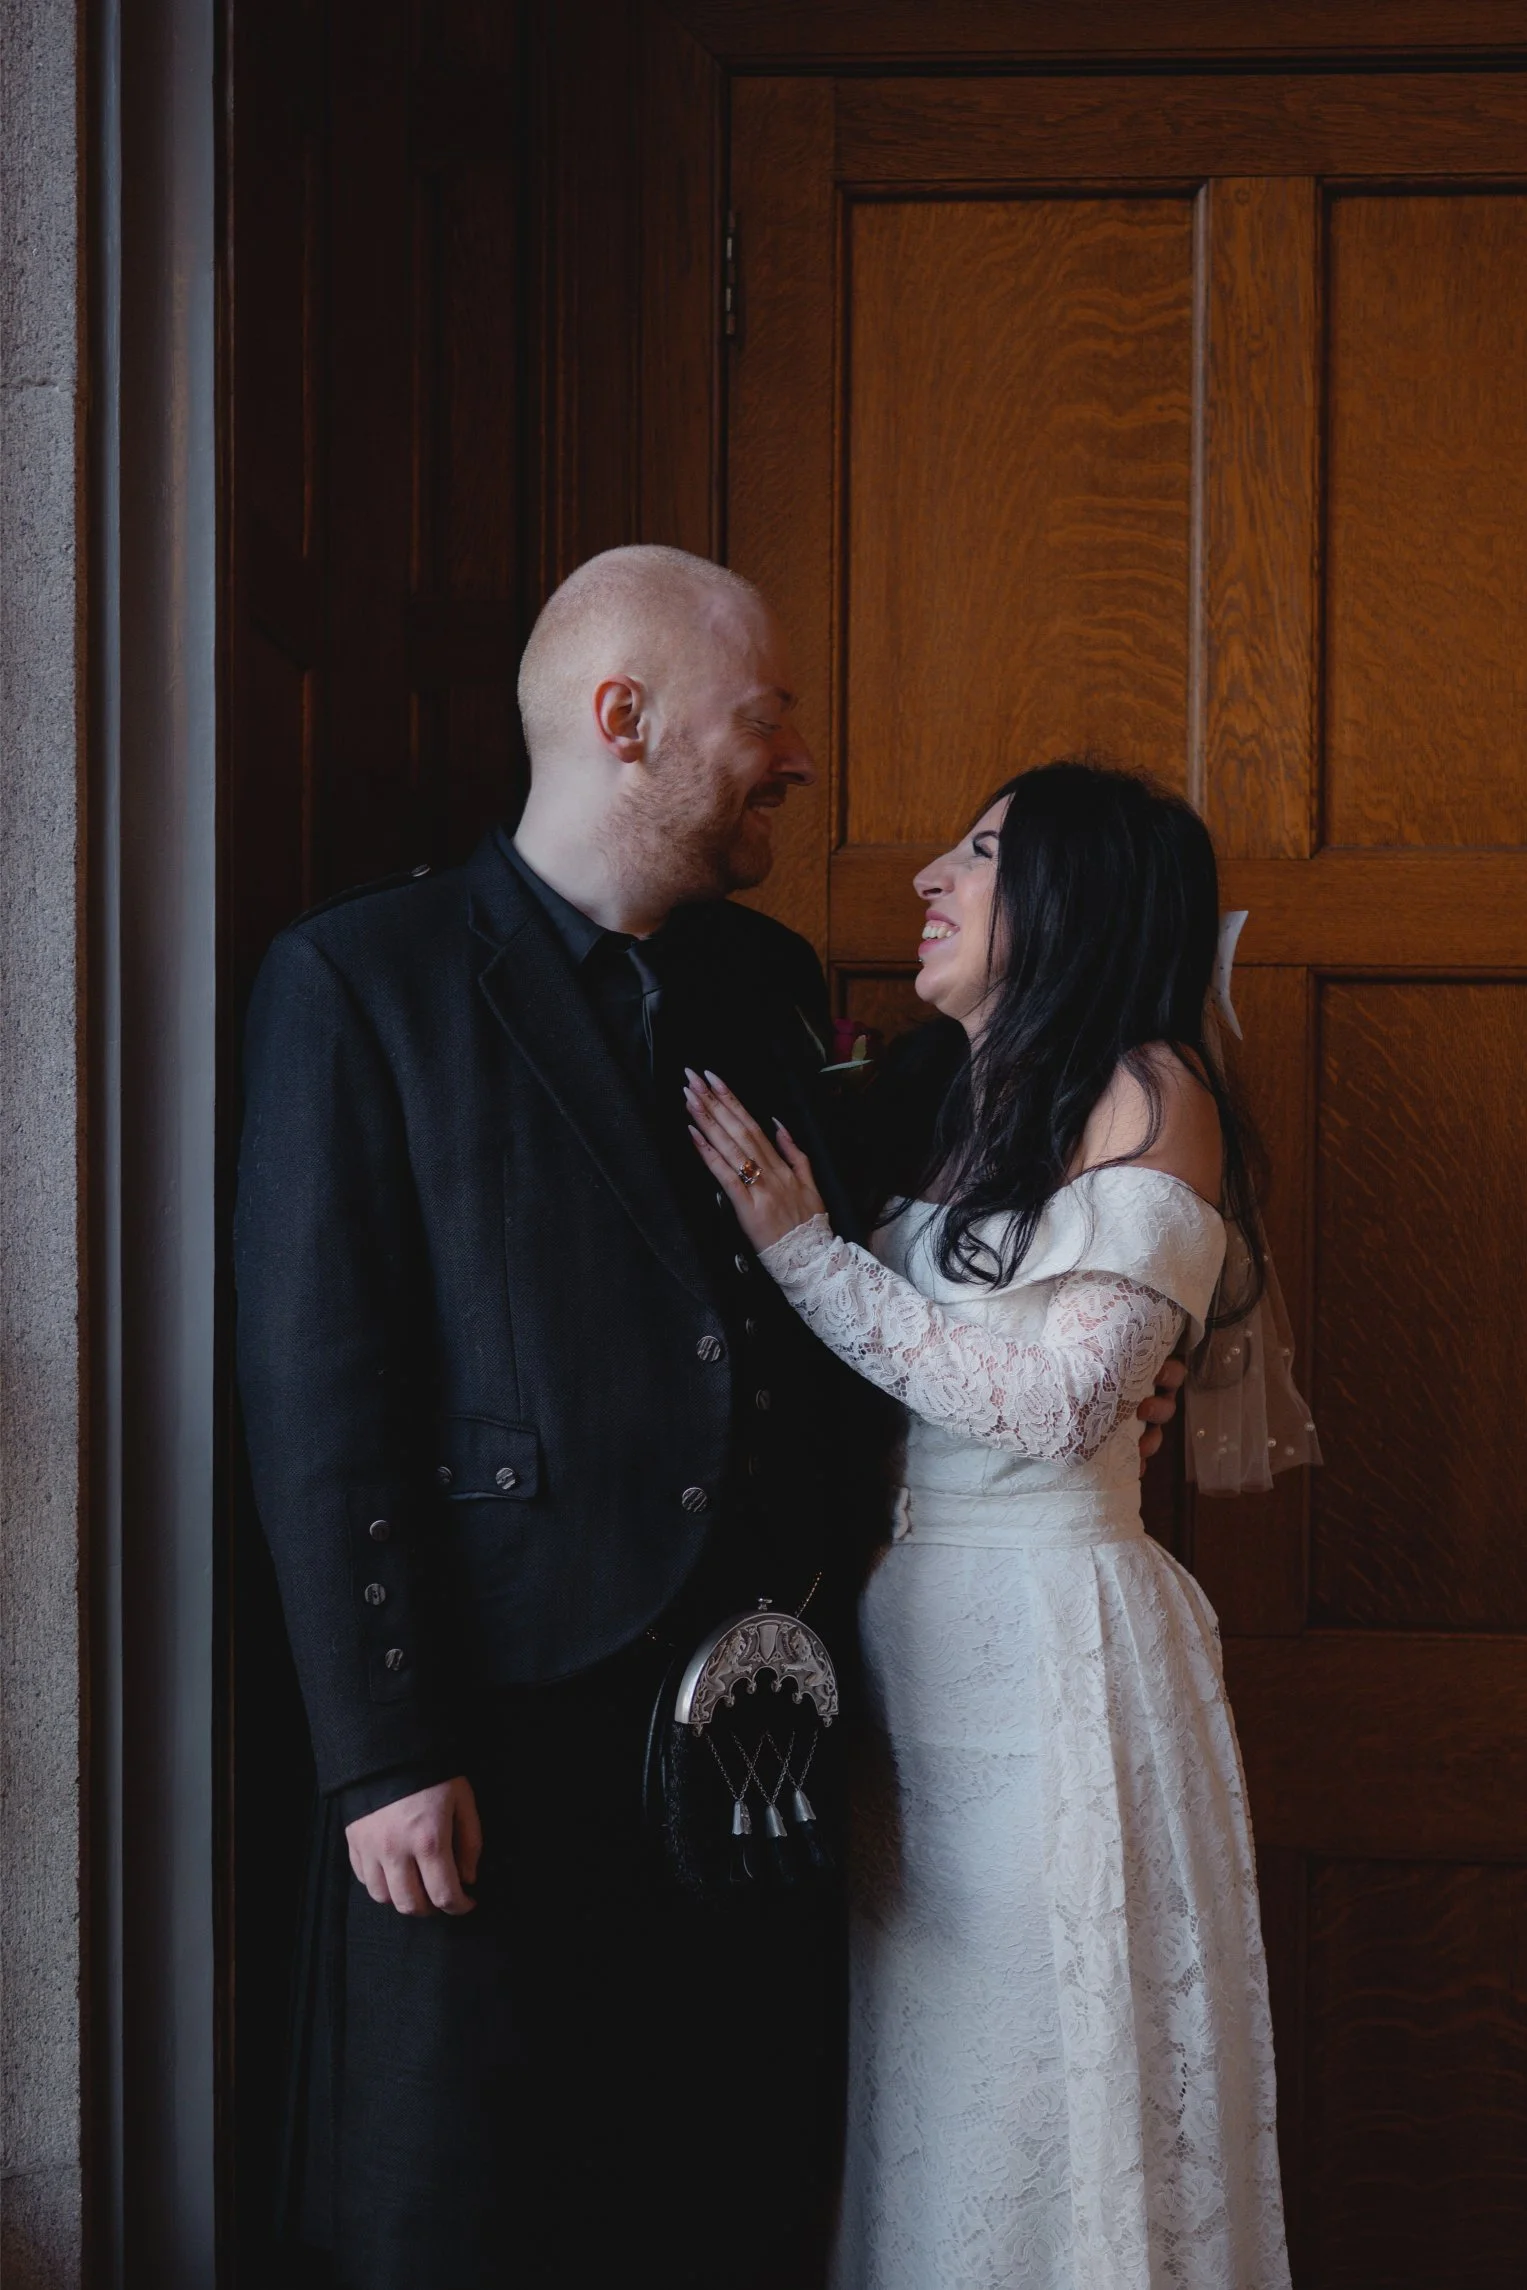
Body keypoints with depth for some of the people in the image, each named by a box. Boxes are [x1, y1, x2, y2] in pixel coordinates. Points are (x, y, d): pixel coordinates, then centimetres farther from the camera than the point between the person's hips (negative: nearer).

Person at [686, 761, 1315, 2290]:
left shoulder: (1149, 1093, -7)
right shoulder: (947, 1107, 14)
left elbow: (1057, 1399, -15)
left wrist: (801, 1247, -13)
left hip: (1050, 1645, -7)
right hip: (907, 1636, 7)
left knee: (1042, 2095, 0)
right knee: (924, 2099, 10)